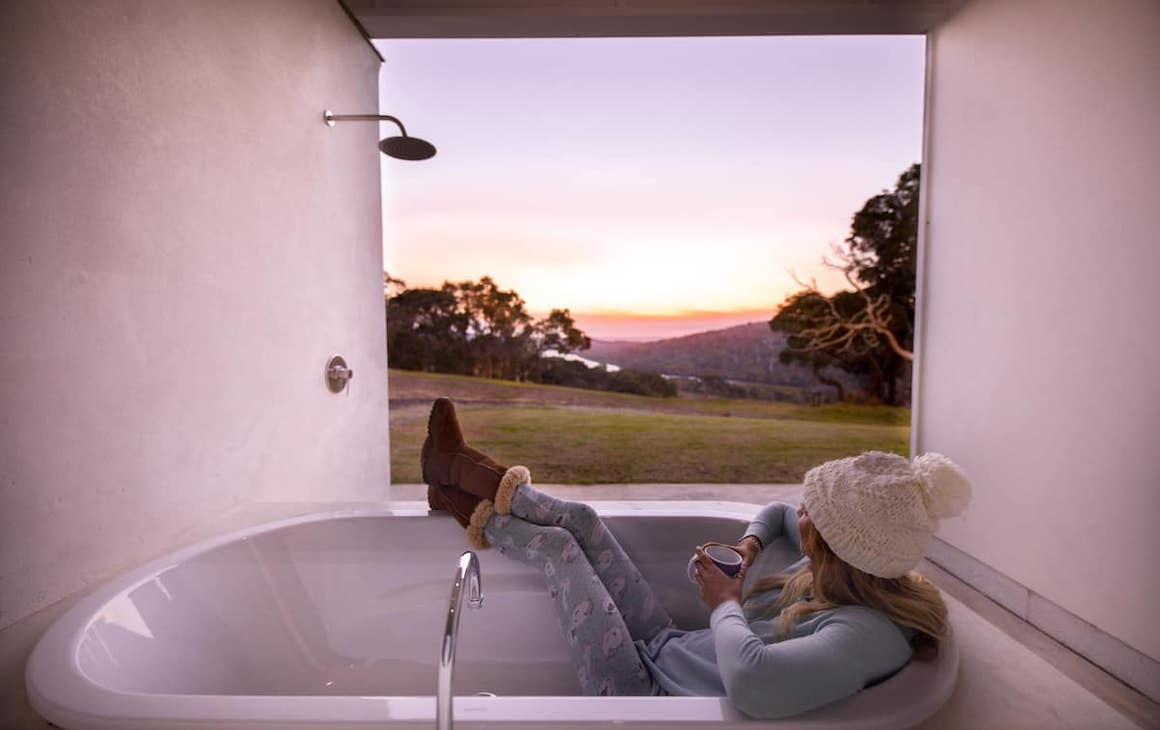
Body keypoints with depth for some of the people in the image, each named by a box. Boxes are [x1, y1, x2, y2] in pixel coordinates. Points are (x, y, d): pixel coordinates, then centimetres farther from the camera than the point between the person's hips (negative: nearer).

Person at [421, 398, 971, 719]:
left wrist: (725, 604, -28)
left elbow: (751, 680, -49)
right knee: (577, 518, 4)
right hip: (667, 649, 8)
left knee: (558, 546, -3)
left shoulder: (869, 633, -31)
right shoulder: (839, 572, -4)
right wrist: (750, 544, -4)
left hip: (648, 692, -7)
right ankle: (481, 481, 28)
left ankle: (483, 522, 31)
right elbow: (778, 511, 17)